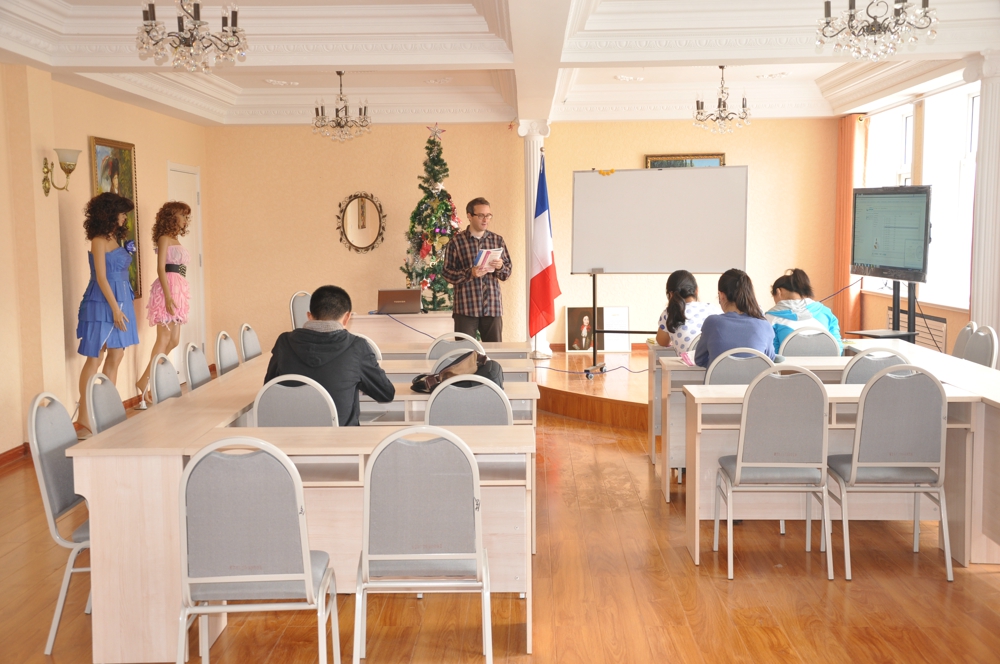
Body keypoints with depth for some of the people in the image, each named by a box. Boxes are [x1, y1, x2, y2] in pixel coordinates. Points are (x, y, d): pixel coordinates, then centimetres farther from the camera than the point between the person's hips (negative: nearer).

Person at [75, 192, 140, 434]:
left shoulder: (115, 239, 13)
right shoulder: (99, 241, -10)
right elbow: (101, 278, -15)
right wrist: (115, 309, -17)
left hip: (120, 300, 8)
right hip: (102, 303, -8)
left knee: (115, 357, 8)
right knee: (95, 358, -4)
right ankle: (84, 415, 0)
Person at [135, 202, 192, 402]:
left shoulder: (175, 240, 19)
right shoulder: (164, 238, -5)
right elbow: (160, 268, -13)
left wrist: (178, 295, 15)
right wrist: (168, 296, -22)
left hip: (178, 288, 9)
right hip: (168, 287, -9)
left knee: (173, 340, 7)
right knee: (165, 338, -11)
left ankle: (147, 378, 14)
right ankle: (145, 380, -7)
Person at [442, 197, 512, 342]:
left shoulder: (497, 240, 10)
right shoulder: (456, 241, 0)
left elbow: (507, 273, 10)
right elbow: (447, 273, -3)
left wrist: (500, 267, -12)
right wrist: (470, 273, -18)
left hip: (493, 307, 3)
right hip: (465, 307, -3)